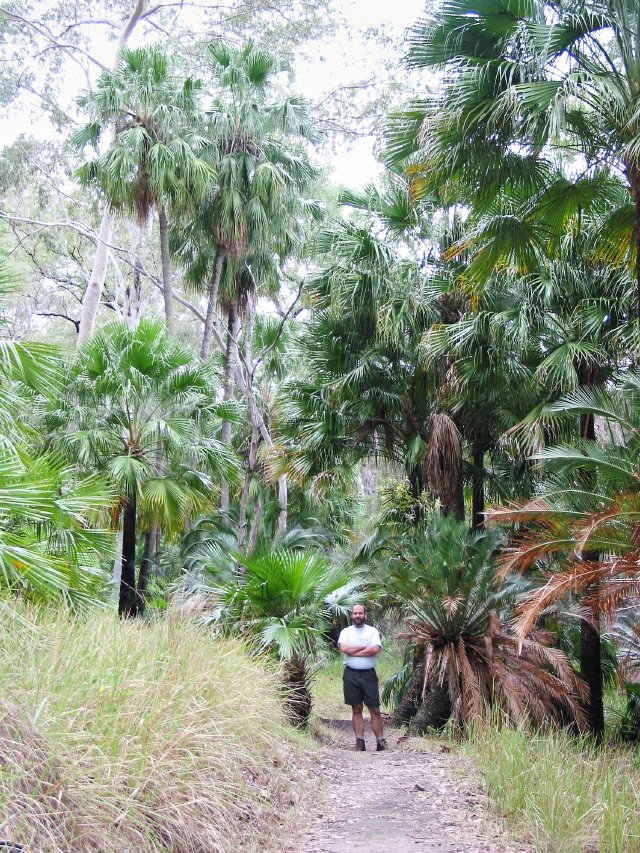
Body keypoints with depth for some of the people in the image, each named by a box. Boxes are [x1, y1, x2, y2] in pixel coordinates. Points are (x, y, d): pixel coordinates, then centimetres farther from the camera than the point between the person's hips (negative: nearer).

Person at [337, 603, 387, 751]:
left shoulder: (372, 631, 3)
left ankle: (381, 742, 5)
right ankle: (360, 742, 10)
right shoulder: (346, 631, 6)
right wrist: (364, 647, -10)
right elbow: (343, 648, -12)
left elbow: (375, 650, -14)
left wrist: (353, 651, -11)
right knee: (356, 709, 6)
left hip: (368, 674, -1)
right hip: (351, 674, 1)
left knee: (375, 709, 0)